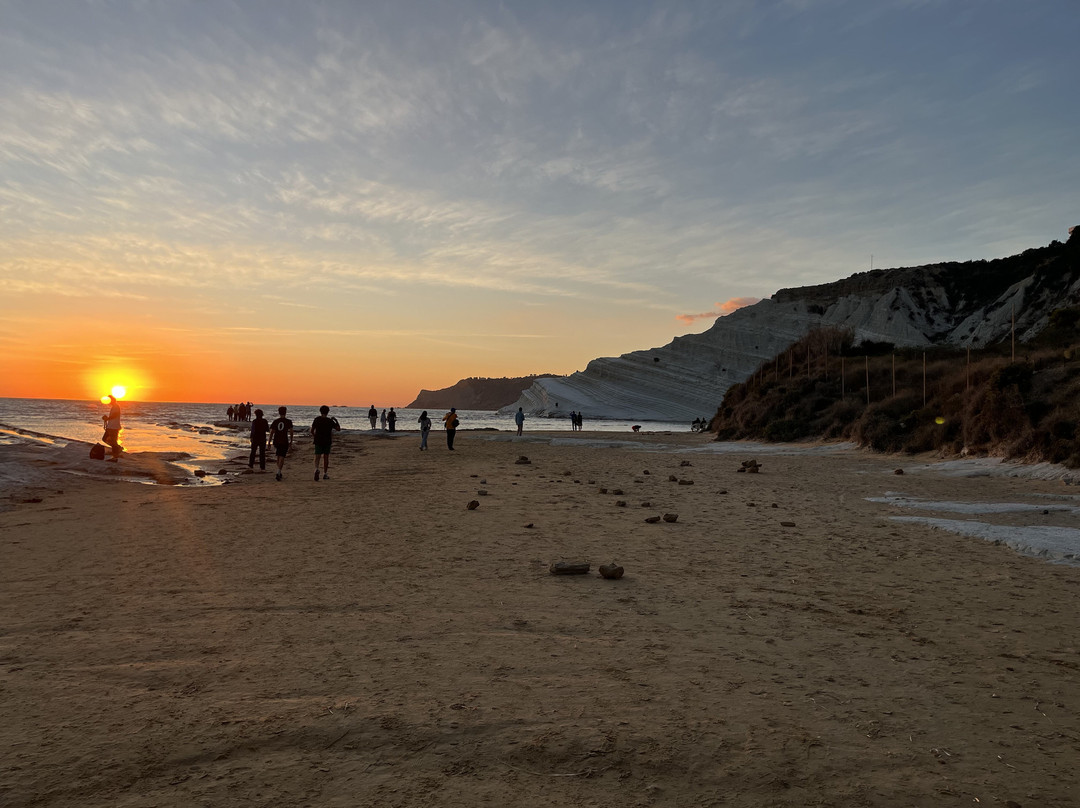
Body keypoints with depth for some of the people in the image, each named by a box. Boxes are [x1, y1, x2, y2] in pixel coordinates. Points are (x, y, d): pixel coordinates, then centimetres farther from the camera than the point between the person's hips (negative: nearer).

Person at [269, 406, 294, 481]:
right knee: (282, 458, -5)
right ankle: (278, 474, -19)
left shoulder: (275, 421, 1)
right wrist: (291, 442, 4)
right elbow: (291, 432, -5)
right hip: (284, 442, -3)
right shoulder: (288, 422, -3)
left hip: (276, 441, 3)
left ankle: (279, 473, 30)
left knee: (279, 457, 21)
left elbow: (271, 433, -1)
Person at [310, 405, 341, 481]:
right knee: (326, 457, 10)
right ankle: (325, 474, 14)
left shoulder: (317, 419, -3)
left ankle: (316, 469, -28)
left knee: (317, 457, 0)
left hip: (318, 441, 0)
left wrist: (314, 436, 17)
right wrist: (336, 420, 9)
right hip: (327, 441, 0)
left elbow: (312, 431, -2)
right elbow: (338, 429, -2)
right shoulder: (330, 421, -4)